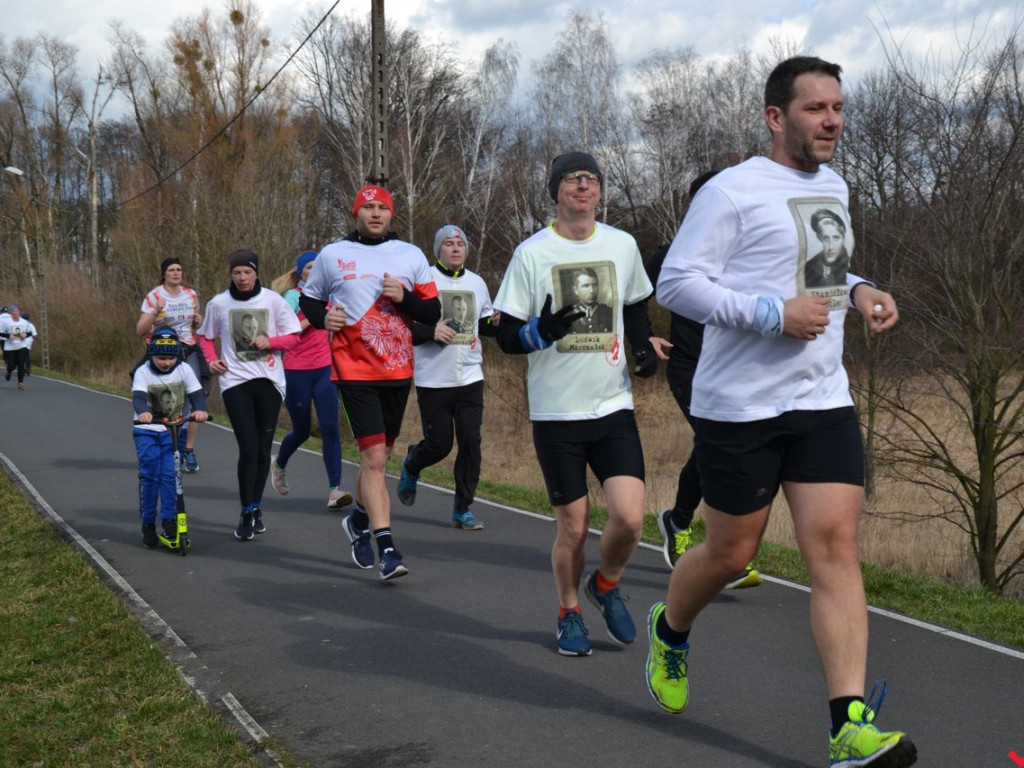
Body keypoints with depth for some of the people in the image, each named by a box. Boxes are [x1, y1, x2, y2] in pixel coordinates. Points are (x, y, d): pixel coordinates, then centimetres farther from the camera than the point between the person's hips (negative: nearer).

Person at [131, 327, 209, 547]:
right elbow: (138, 396, -25)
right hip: (147, 431, -1)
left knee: (170, 474, -11)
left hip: (174, 430, 1)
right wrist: (143, 412, -48)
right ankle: (148, 524, 5)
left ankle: (169, 520, -2)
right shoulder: (143, 372, -9)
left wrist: (200, 409, -35)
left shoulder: (184, 370, -4)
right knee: (149, 475, -6)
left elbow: (196, 394, -12)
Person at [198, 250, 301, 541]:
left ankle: (256, 507, 23)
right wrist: (212, 359, 0)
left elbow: (293, 337, 6)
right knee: (248, 449, -11)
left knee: (263, 449, 7)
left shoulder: (273, 300, 2)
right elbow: (206, 336, 17)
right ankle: (246, 515, -2)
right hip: (235, 382, -1)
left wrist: (269, 341, -11)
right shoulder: (218, 303, 3)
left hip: (269, 381, 1)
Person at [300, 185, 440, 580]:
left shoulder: (411, 255, 7)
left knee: (379, 454, 15)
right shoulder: (332, 255, 4)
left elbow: (432, 313, 6)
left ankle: (359, 521, 40)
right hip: (355, 370, -3)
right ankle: (386, 549, -12)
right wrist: (323, 317, -6)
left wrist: (403, 297, -13)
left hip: (398, 369, 3)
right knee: (374, 458, -13)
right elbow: (308, 299, 16)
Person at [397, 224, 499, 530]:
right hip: (433, 379, -4)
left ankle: (462, 509, 7)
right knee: (439, 444, 0)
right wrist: (430, 331, -20)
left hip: (470, 378, 4)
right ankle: (411, 466, 35)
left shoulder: (477, 283, 13)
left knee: (470, 441, -4)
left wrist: (497, 323, 2)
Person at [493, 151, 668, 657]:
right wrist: (542, 330, -25)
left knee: (629, 516, -11)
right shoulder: (532, 253, -4)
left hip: (614, 406, 2)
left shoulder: (623, 245, 6)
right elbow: (506, 336, -3)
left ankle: (605, 586, 21)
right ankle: (568, 613, 28)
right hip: (556, 411, -2)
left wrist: (644, 346, 4)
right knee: (573, 526, 2)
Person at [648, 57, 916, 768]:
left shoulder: (834, 187, 14)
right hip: (739, 406, -6)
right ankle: (671, 631, 39)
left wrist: (857, 291, 9)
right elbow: (676, 282, -13)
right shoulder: (732, 191, -10)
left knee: (836, 547, -5)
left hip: (824, 400, 6)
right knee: (731, 551, 6)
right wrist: (773, 313, -21)